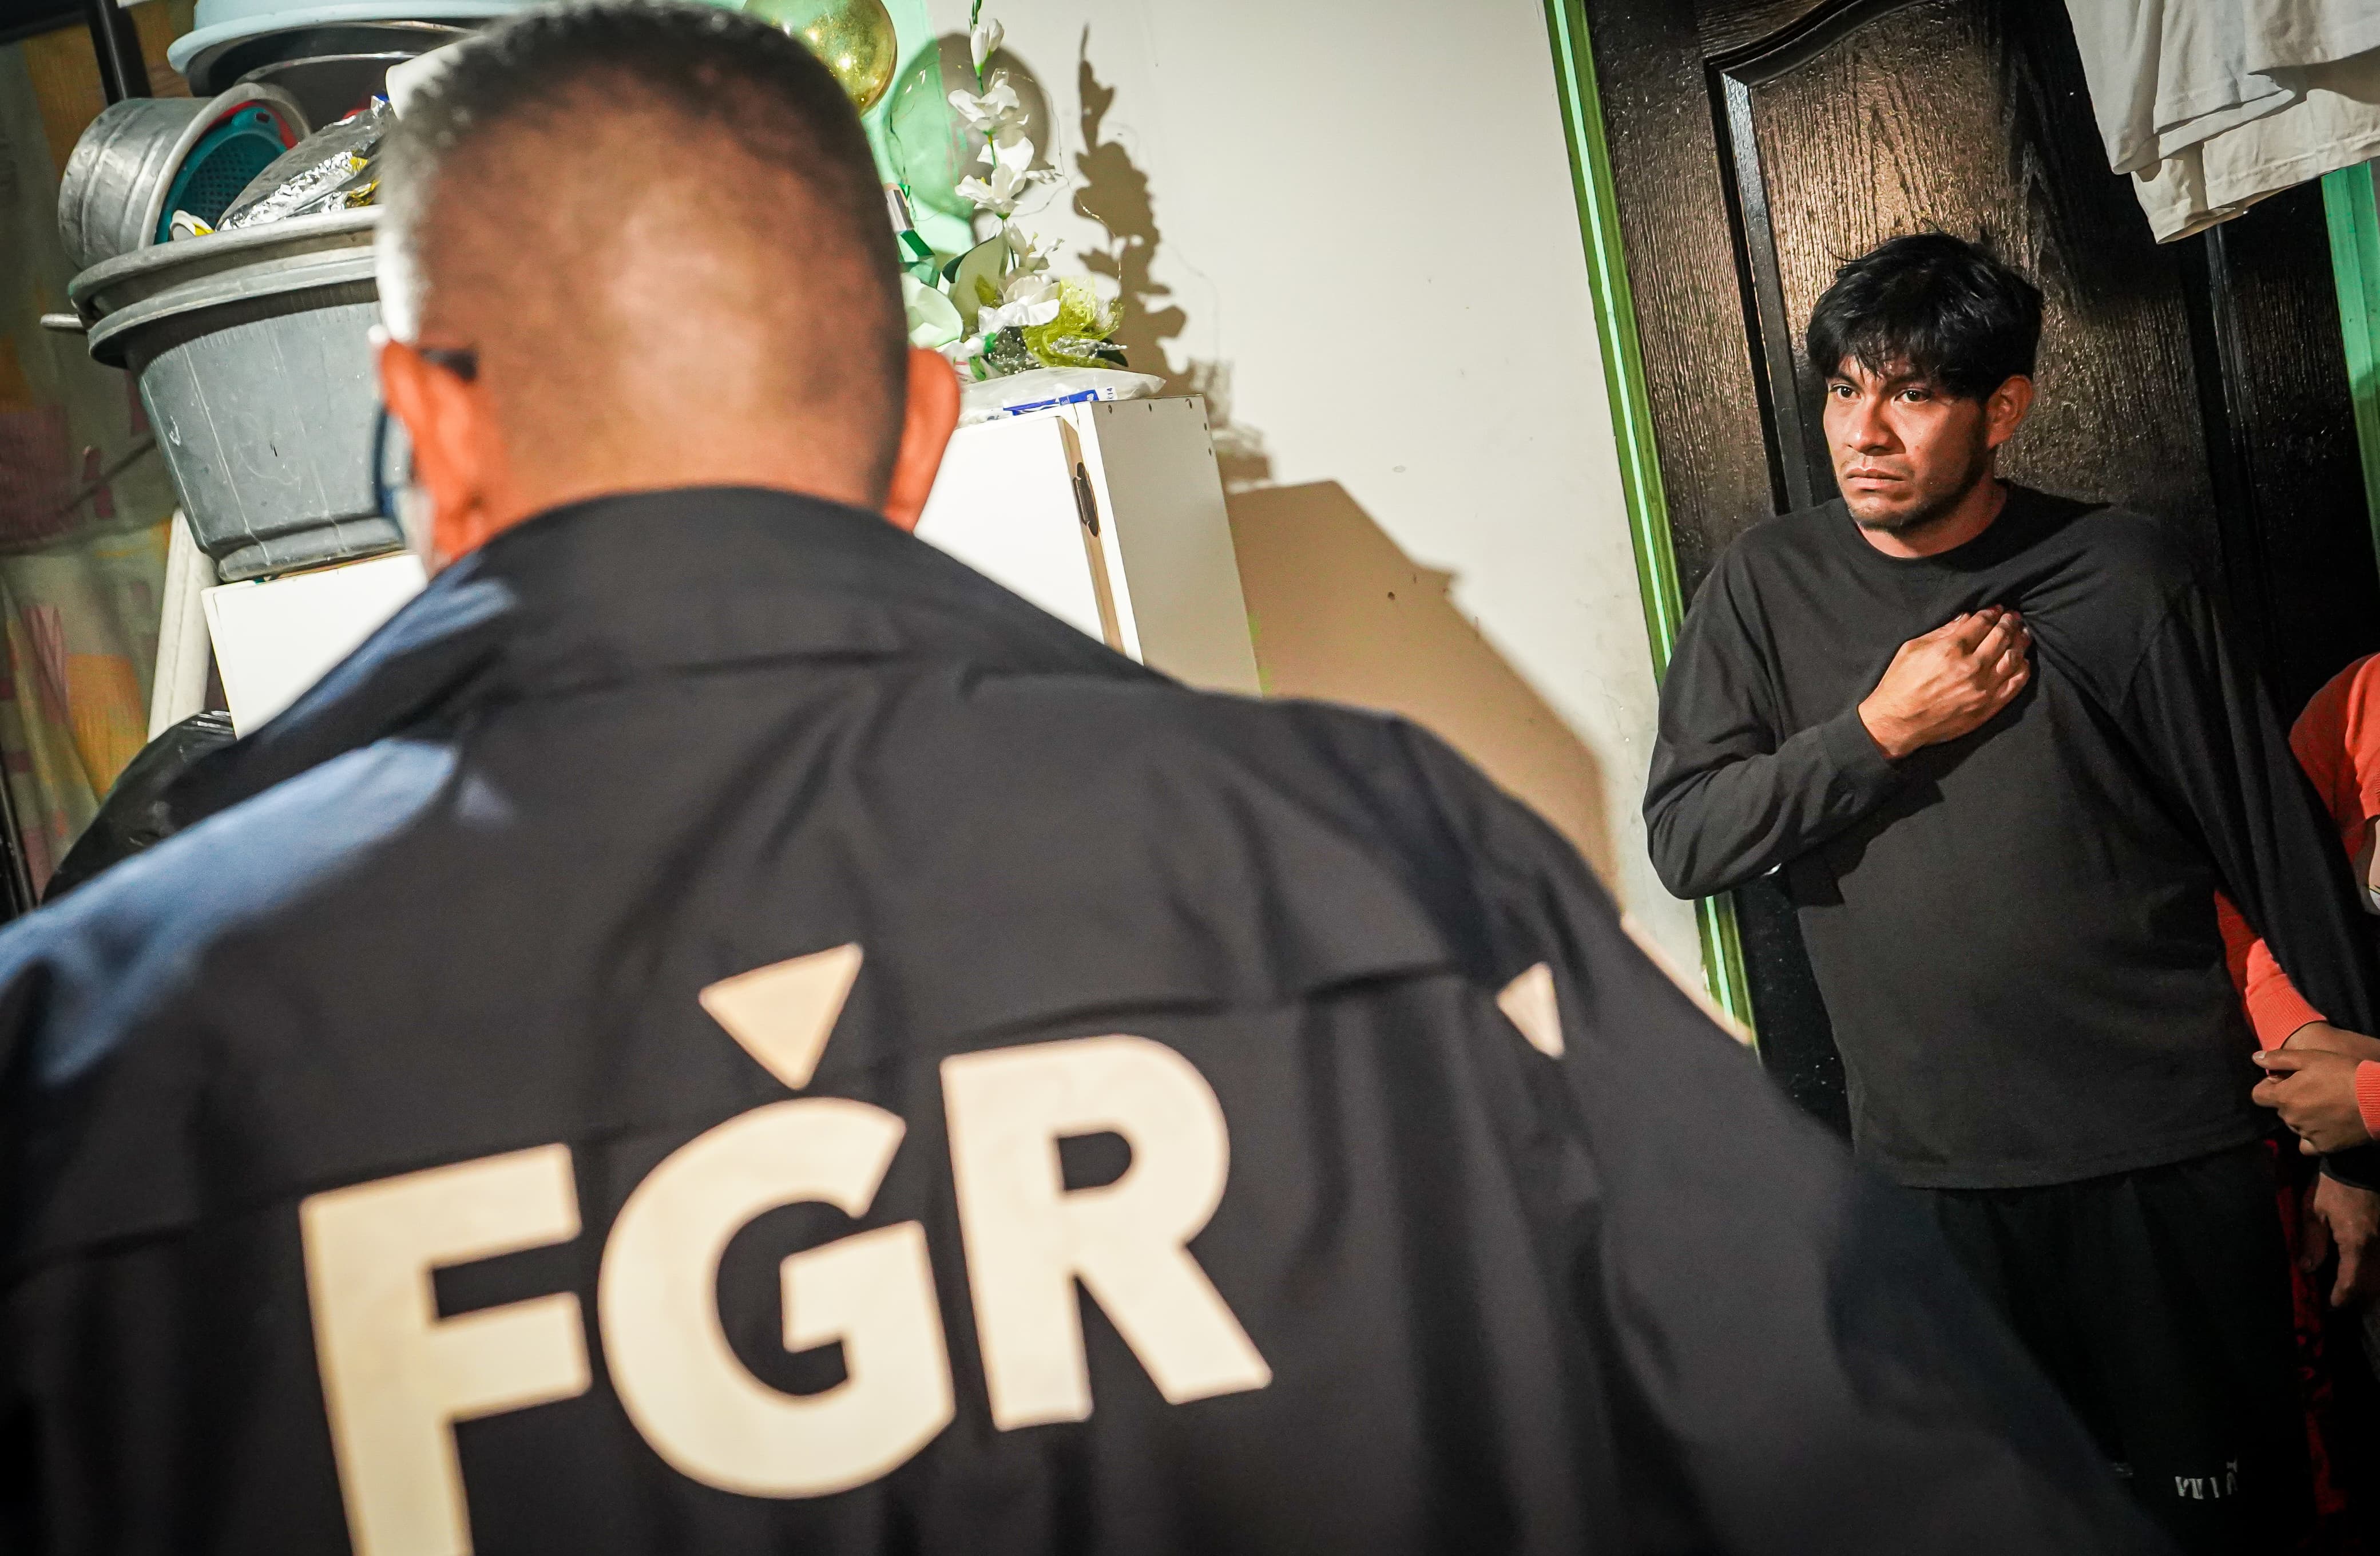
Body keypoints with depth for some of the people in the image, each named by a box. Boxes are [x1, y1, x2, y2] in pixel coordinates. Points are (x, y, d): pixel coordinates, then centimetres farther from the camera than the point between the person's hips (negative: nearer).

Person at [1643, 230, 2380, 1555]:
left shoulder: (2119, 575, -5)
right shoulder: (1771, 585, 1)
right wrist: (1881, 729, -15)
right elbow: (1685, 838, -4)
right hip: (1928, 1166, 2)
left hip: (2166, 1159, -1)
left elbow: (2274, 839, 0)